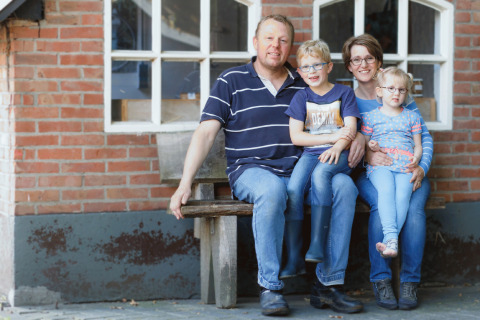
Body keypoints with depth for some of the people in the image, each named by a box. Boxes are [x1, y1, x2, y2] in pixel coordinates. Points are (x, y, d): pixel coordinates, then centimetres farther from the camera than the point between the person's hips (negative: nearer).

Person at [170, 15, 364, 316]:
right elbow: (205, 133, 0)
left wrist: (356, 138, 1)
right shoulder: (232, 82, 7)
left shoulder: (304, 85, 16)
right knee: (271, 190, -39)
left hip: (300, 171, 3)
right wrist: (185, 183, -10)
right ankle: (270, 288, -29)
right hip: (251, 170, -3)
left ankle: (328, 284, -20)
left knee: (343, 185, -27)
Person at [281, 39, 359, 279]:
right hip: (310, 153, 2)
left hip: (338, 154, -2)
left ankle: (317, 246, -36)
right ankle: (294, 259, -25)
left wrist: (337, 147, -22)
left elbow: (350, 130, -1)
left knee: (320, 174, -36)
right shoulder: (301, 98, 12)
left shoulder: (343, 93, 9)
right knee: (293, 188, -27)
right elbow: (296, 136, 2)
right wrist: (332, 137, -7)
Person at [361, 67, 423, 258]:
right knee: (386, 189, -34)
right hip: (379, 165, -1)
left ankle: (388, 242, -36)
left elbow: (418, 146, 20)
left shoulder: (412, 117, 21)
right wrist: (371, 147, -6)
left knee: (403, 193, -30)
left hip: (405, 166, 1)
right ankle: (391, 238, -44)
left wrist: (416, 159, -2)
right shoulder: (370, 117, 17)